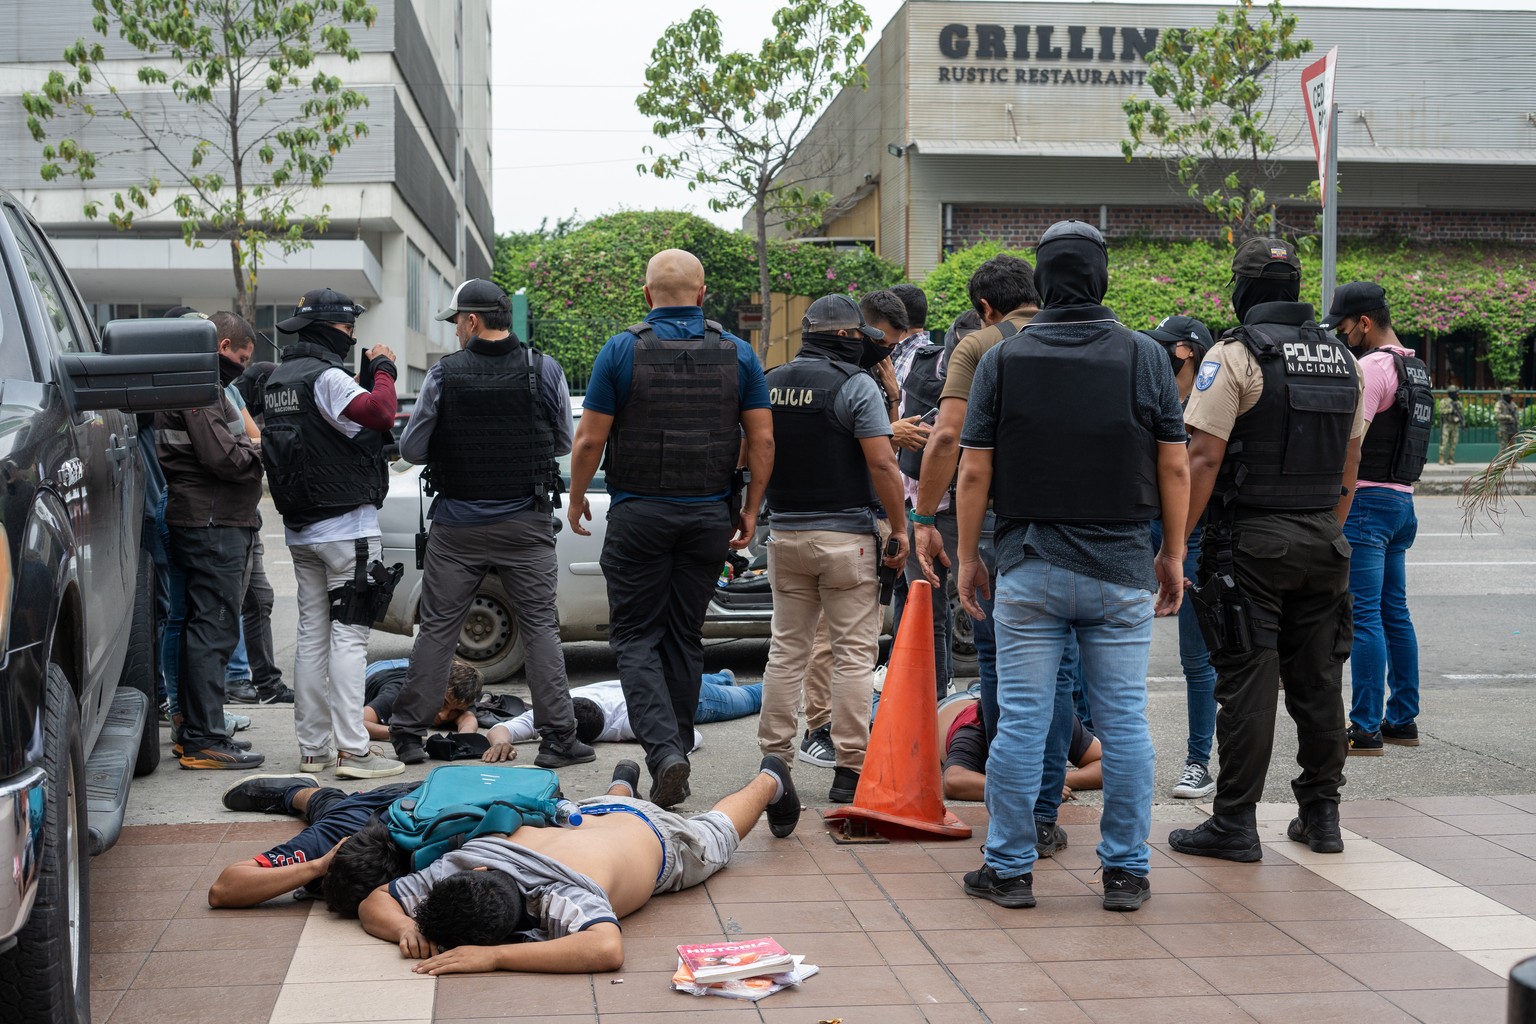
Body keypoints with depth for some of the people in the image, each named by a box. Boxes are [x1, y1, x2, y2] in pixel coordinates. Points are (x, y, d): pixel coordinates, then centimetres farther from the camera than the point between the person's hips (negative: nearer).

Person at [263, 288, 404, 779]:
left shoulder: (279, 379, 14)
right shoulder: (326, 376, -15)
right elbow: (379, 413, -29)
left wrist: (365, 377, 10)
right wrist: (382, 370, -11)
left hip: (300, 527, 9)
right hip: (345, 525, -9)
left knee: (312, 631, 12)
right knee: (348, 634, -8)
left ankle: (313, 747, 15)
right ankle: (353, 749, -9)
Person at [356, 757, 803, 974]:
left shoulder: (561, 896, -52)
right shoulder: (459, 865, -37)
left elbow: (608, 949, -71)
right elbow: (375, 902, -28)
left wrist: (494, 956, -70)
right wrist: (408, 929, -50)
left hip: (650, 835, -3)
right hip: (583, 816, 3)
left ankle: (770, 780, 58)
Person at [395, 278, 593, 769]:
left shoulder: (443, 374, -7)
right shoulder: (546, 370, -4)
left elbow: (411, 449, -2)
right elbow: (564, 443, 7)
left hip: (458, 525, 0)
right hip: (526, 523, 1)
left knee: (436, 628, 8)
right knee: (541, 627, 5)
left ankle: (408, 734, 14)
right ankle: (558, 738, 3)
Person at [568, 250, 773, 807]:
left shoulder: (621, 350, -6)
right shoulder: (737, 353, 1)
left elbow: (590, 438, -6)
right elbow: (762, 440, -1)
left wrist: (577, 498, 9)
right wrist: (750, 510, 9)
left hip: (638, 512, -3)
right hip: (708, 516, 3)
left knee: (635, 636, 4)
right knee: (685, 637, 13)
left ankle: (663, 751, -15)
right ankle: (676, 760, 17)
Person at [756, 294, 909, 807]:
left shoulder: (769, 384, 9)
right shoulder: (855, 384, -10)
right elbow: (882, 464, -15)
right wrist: (900, 530, -8)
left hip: (784, 533, 6)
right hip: (846, 534, -6)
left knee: (786, 650, 12)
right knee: (854, 654, 0)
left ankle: (773, 760, 14)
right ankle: (850, 769, 0)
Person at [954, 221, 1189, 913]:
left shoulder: (1002, 360, 0)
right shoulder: (1145, 356, 1)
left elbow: (974, 472, -1)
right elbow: (1175, 468, 2)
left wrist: (968, 557, 8)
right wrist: (1173, 555, 11)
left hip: (1030, 565, 0)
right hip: (1122, 569, 1)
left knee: (1021, 720, 4)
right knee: (1123, 721, 6)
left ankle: (1009, 868, 11)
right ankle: (1126, 872, 13)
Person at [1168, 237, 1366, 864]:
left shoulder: (1236, 355, -9)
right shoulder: (1342, 360, 11)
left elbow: (1203, 459, -15)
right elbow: (1349, 464, 16)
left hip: (1251, 541, -6)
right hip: (1322, 542, 6)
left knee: (1247, 681, -3)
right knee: (1317, 679, 12)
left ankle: (1234, 823, 1)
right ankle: (1321, 815, 20)